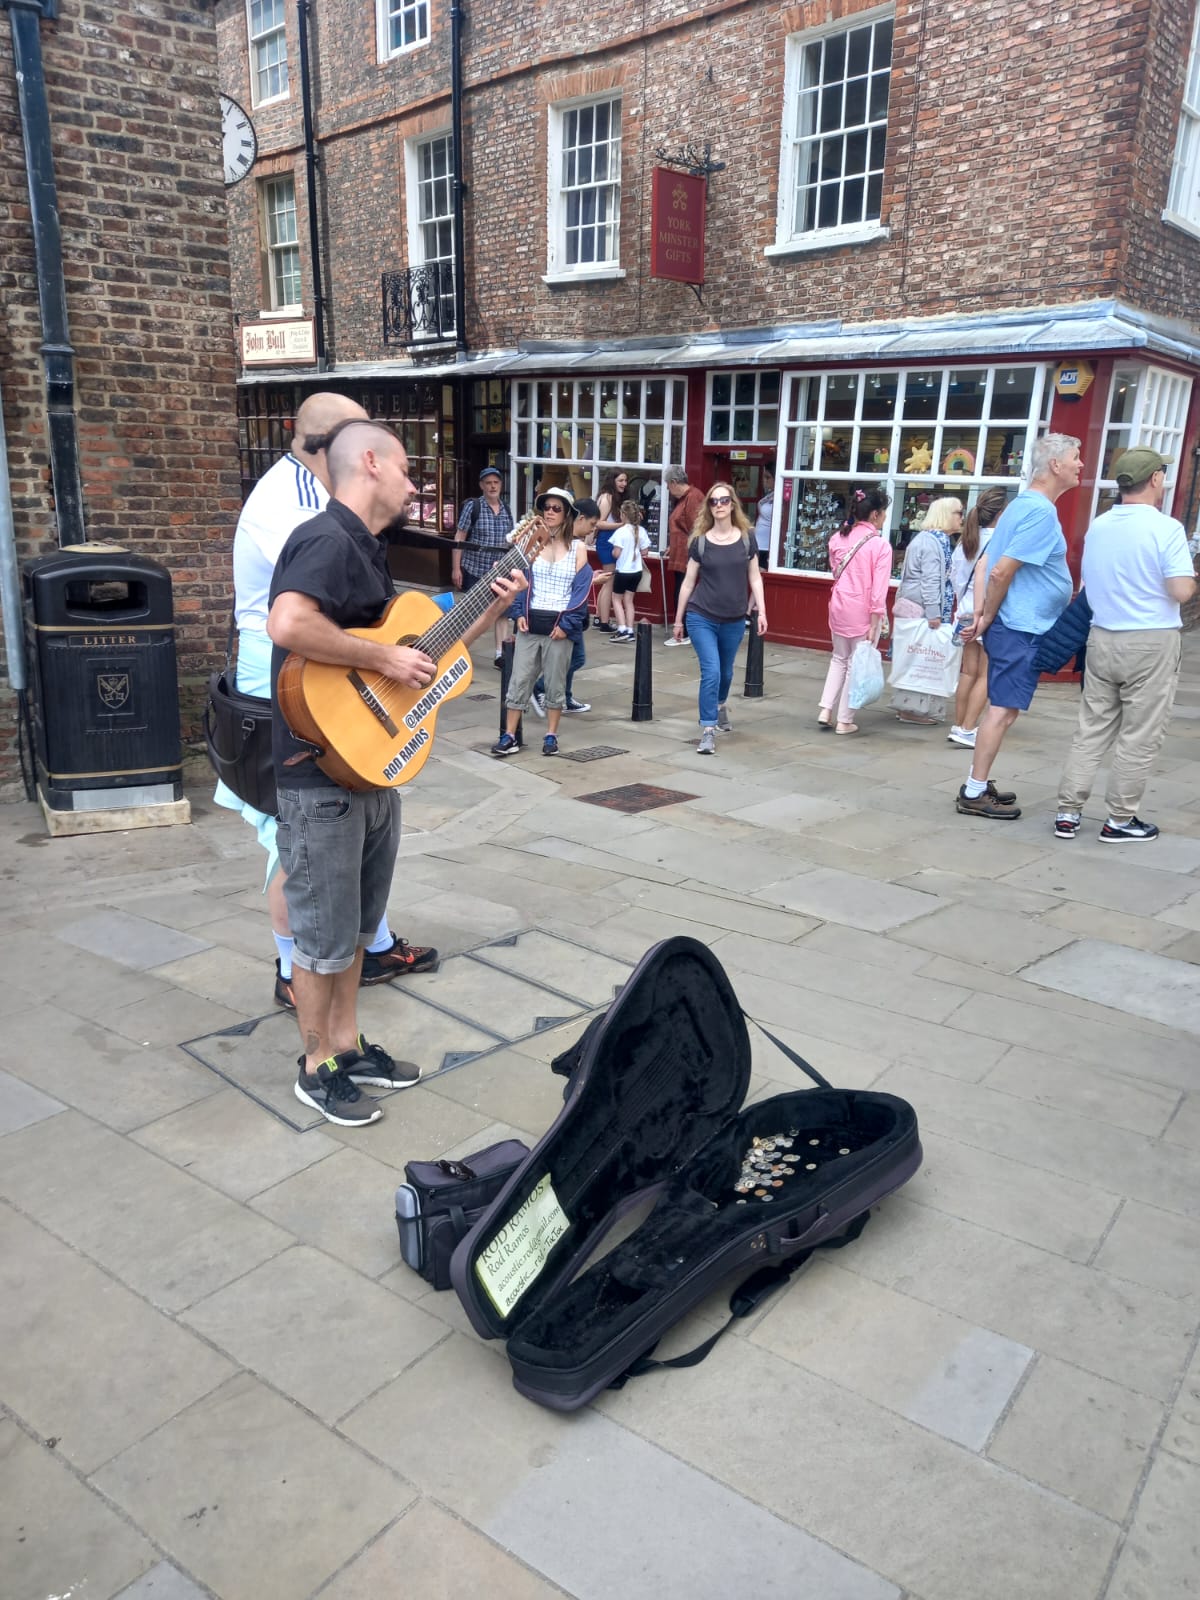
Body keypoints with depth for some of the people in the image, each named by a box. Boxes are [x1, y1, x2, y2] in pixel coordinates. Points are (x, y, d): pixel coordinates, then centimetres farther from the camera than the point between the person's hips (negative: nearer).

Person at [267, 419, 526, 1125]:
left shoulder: (369, 550, 15)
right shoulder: (326, 540, -17)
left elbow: (421, 645, 20)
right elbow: (287, 624, -36)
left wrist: (492, 610, 13)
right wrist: (384, 658, -26)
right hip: (322, 773, -10)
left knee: (357, 922, 19)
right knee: (326, 932, 4)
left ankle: (348, 1044, 34)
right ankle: (318, 1067, 21)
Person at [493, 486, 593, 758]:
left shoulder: (577, 549, 2)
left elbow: (581, 591, -3)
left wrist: (566, 624, -13)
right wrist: (518, 614, -8)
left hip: (559, 626, -2)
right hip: (530, 623, 2)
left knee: (555, 684, 8)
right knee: (519, 680, 2)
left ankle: (551, 736, 19)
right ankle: (509, 737, 7)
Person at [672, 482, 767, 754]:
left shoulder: (746, 539, 0)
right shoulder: (700, 542, -3)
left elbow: (754, 578, 7)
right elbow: (688, 582, 3)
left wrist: (761, 611, -1)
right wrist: (678, 619, 6)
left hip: (734, 620, 2)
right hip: (701, 618, -2)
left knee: (726, 672, 18)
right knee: (711, 672, -13)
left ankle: (720, 706, 50)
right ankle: (708, 732, -7)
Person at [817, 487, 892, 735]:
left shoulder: (838, 538, 2)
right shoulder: (880, 545, -13)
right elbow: (879, 589, -15)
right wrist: (874, 624, -14)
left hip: (839, 606, 5)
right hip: (863, 611, -5)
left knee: (839, 659, 21)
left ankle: (825, 710, 14)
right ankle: (844, 720, 12)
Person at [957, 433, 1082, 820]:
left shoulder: (1022, 505, 14)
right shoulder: (1042, 512, -16)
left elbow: (988, 564, 14)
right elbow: (1001, 572, -22)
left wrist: (983, 616, 9)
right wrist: (988, 620, -10)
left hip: (1012, 626, 10)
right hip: (1021, 629, -10)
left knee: (1001, 708, 15)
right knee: (1004, 710, -5)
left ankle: (977, 784, 22)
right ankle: (974, 794, -1)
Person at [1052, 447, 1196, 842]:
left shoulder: (1097, 527, 7)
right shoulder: (1167, 528, -12)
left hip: (1102, 638, 6)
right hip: (1151, 642, -5)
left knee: (1091, 731, 10)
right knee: (1139, 738, 3)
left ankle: (1068, 812, 10)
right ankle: (1120, 820, 9)